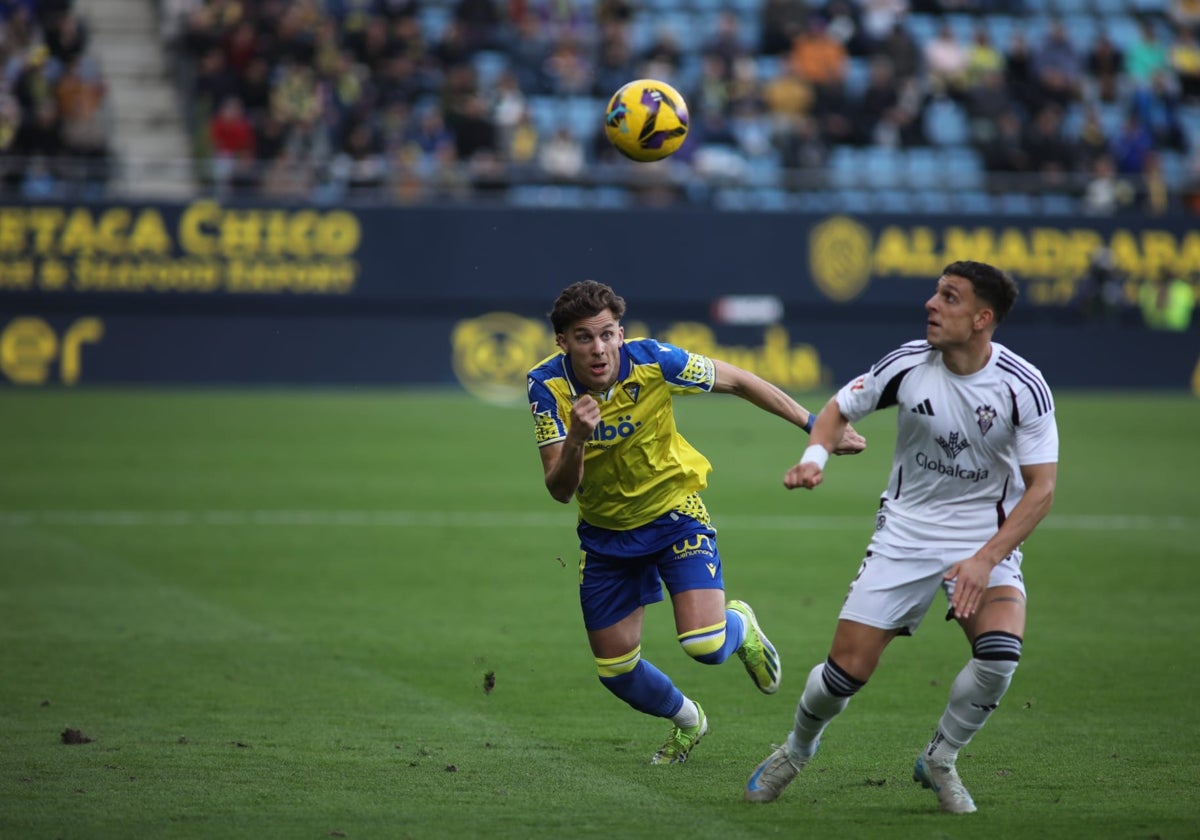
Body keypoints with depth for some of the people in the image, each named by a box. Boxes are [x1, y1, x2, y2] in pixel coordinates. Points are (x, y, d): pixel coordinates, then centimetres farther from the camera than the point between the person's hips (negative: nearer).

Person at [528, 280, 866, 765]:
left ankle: (739, 627, 19)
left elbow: (738, 381, -7)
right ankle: (686, 720, 40)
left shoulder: (653, 361, -24)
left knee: (705, 645, -20)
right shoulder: (547, 386, -20)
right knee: (615, 670, 8)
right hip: (605, 532, 2)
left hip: (673, 511, -2)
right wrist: (576, 439, -44)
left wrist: (813, 425, -7)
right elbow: (560, 491, -24)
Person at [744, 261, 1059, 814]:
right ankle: (798, 747, 28)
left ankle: (939, 762, 0)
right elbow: (840, 408, 6)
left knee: (1001, 650, -28)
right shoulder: (908, 365, -11)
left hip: (987, 539, -1)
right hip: (905, 533, 1)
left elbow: (1041, 488, -14)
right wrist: (815, 456, -16)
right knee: (847, 671, -7)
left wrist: (986, 559, -24)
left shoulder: (1023, 387, -16)